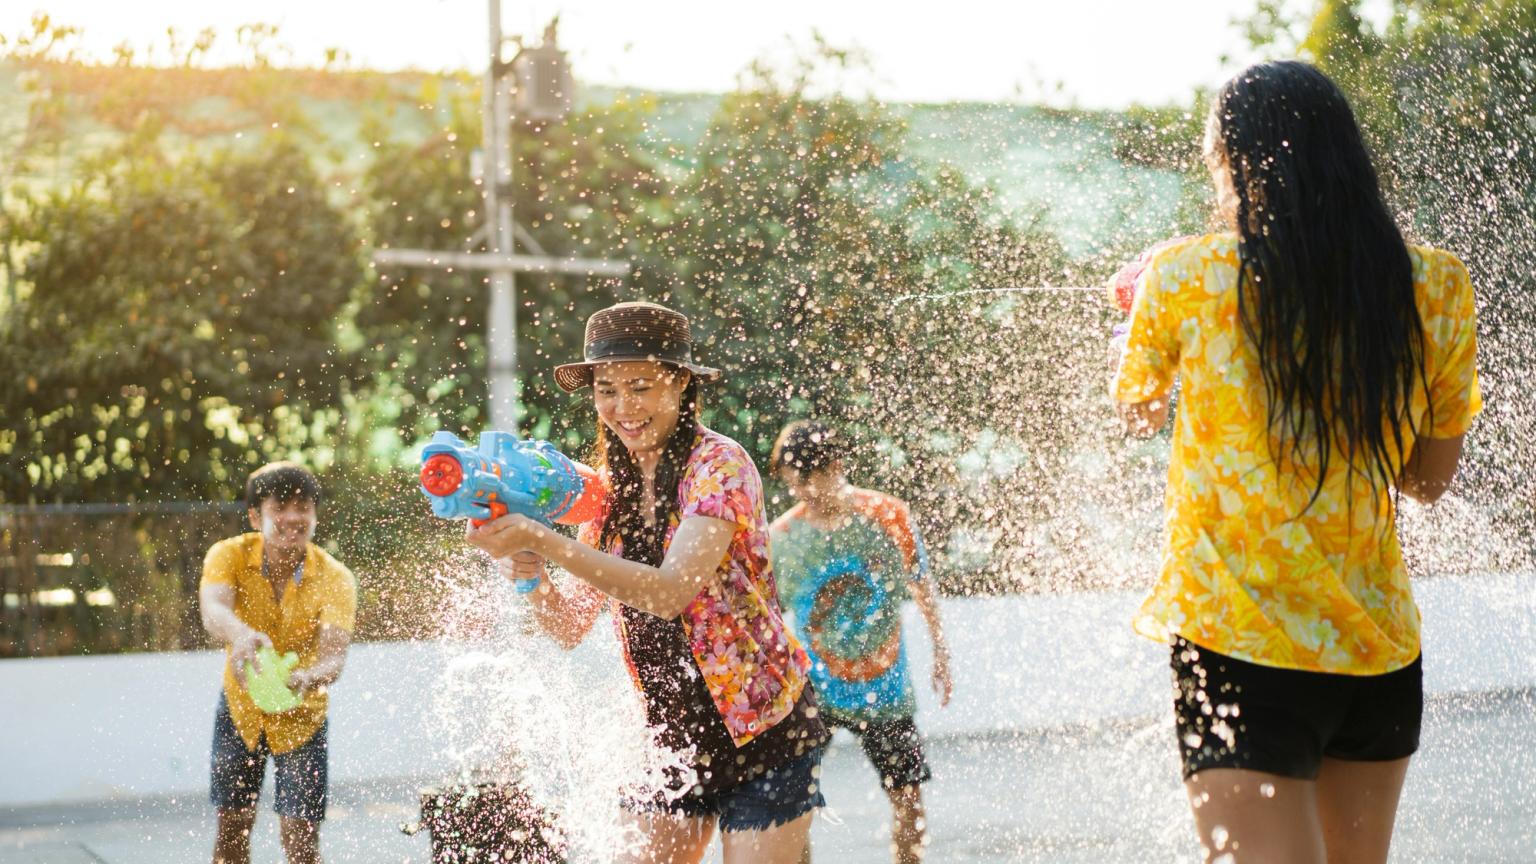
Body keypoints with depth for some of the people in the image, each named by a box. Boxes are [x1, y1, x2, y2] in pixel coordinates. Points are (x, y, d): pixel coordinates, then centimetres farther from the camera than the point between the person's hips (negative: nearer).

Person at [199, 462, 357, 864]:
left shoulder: (334, 578, -21)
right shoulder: (230, 555, -18)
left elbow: (334, 653, -34)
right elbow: (213, 609, -39)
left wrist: (309, 677, -59)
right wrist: (240, 635, -63)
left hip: (302, 717, -2)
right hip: (239, 709, 2)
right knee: (232, 827, 8)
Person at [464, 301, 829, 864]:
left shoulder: (720, 464, -14)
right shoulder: (610, 484, 4)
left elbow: (670, 591, -29)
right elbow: (570, 628, 4)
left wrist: (545, 542, -36)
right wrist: (531, 577, -18)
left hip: (762, 730, -5)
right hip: (668, 733, 6)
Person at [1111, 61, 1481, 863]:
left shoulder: (1186, 277, -8)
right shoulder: (1437, 291, -1)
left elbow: (1136, 410, 13)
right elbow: (1430, 477, 11)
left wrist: (1134, 307, 32)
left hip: (1240, 650, -4)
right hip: (1383, 649, 4)